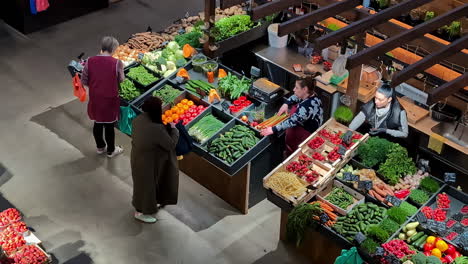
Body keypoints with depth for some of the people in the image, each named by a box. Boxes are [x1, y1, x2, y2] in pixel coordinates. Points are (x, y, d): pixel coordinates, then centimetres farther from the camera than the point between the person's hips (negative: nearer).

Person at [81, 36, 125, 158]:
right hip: (110, 100, -3)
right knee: (109, 126, 14)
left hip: (95, 99, 3)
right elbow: (121, 79, -5)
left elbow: (84, 81, -3)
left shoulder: (90, 61, -10)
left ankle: (100, 147, 42)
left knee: (97, 124, 22)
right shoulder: (117, 63, -19)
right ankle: (111, 150, 32)